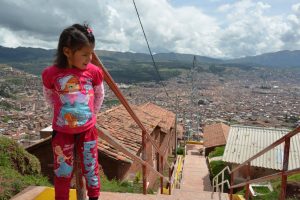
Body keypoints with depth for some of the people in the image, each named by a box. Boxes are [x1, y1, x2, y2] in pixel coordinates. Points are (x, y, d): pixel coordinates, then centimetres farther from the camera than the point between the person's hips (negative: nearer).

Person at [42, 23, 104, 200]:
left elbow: (99, 95, 7)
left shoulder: (94, 72, -11)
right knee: (63, 172, 13)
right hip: (62, 131, 0)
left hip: (88, 129, 1)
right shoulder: (51, 74, -14)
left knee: (91, 168, 13)